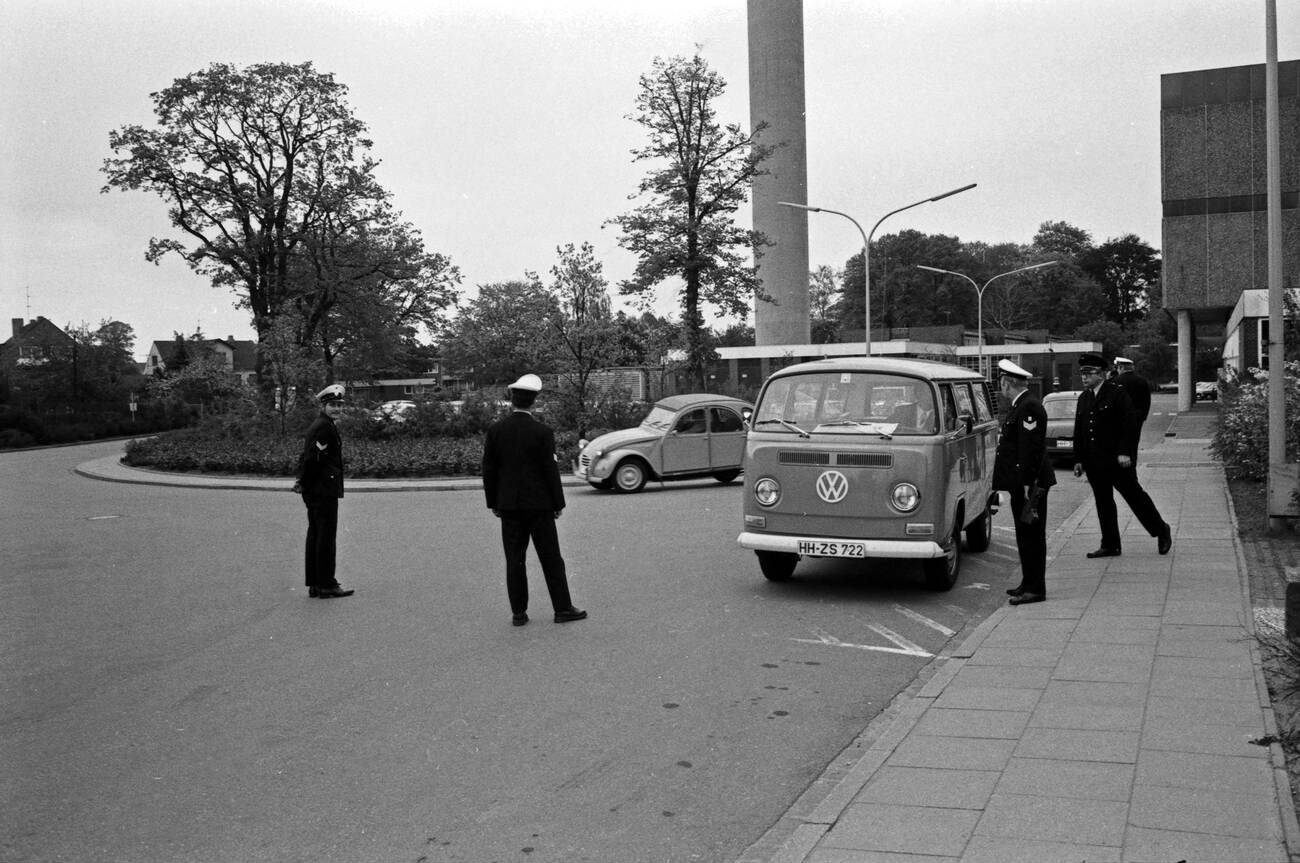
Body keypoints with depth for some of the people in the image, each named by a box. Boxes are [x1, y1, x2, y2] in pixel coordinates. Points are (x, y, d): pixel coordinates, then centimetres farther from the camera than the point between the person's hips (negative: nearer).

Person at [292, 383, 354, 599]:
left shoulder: (318, 424, 17)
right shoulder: (326, 427, -15)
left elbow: (307, 456, 18)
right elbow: (314, 457, -20)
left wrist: (302, 481, 12)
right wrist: (304, 482, -10)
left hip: (314, 490, 10)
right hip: (324, 490, -10)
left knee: (315, 535, 12)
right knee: (326, 535, -6)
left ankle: (314, 585, 18)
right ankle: (326, 585, -2)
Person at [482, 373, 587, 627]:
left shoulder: (495, 430, -1)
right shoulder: (542, 432, -11)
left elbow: (489, 470, 2)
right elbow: (551, 470, -9)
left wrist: (493, 503, 11)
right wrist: (558, 503, 1)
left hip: (509, 505, 3)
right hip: (539, 505, -3)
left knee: (514, 560, 7)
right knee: (551, 559, 5)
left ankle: (519, 612, 9)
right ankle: (562, 609, 10)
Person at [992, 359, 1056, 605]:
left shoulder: (1029, 407, -18)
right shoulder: (1021, 406, 15)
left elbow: (1031, 449, -22)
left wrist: (1029, 485, -23)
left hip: (1030, 485, -10)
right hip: (1020, 484, 10)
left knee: (1032, 536, -4)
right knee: (1025, 535, 16)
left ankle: (1035, 589, 1)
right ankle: (1029, 583, 25)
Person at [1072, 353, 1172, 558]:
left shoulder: (1117, 393, -7)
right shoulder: (1083, 398, 13)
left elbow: (1130, 424, -13)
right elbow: (1078, 432, 15)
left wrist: (1125, 452, -19)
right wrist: (1078, 459, 11)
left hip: (1117, 459, -6)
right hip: (1094, 462, 6)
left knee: (1134, 495, 2)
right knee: (1103, 502, 9)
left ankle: (1162, 531, 21)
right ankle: (1110, 546, 15)